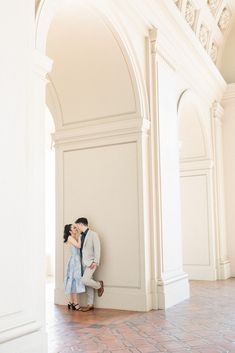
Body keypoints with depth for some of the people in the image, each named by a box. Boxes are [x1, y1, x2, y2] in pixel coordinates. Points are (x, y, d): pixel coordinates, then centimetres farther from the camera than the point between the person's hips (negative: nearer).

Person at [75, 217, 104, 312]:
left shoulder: (93, 234, -8)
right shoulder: (81, 236, 14)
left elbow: (97, 249, -12)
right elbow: (80, 249, 15)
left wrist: (95, 262, -18)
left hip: (91, 262, -7)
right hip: (83, 263, 7)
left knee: (85, 280, -21)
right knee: (88, 284, 8)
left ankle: (99, 285, 6)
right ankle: (90, 304, 15)